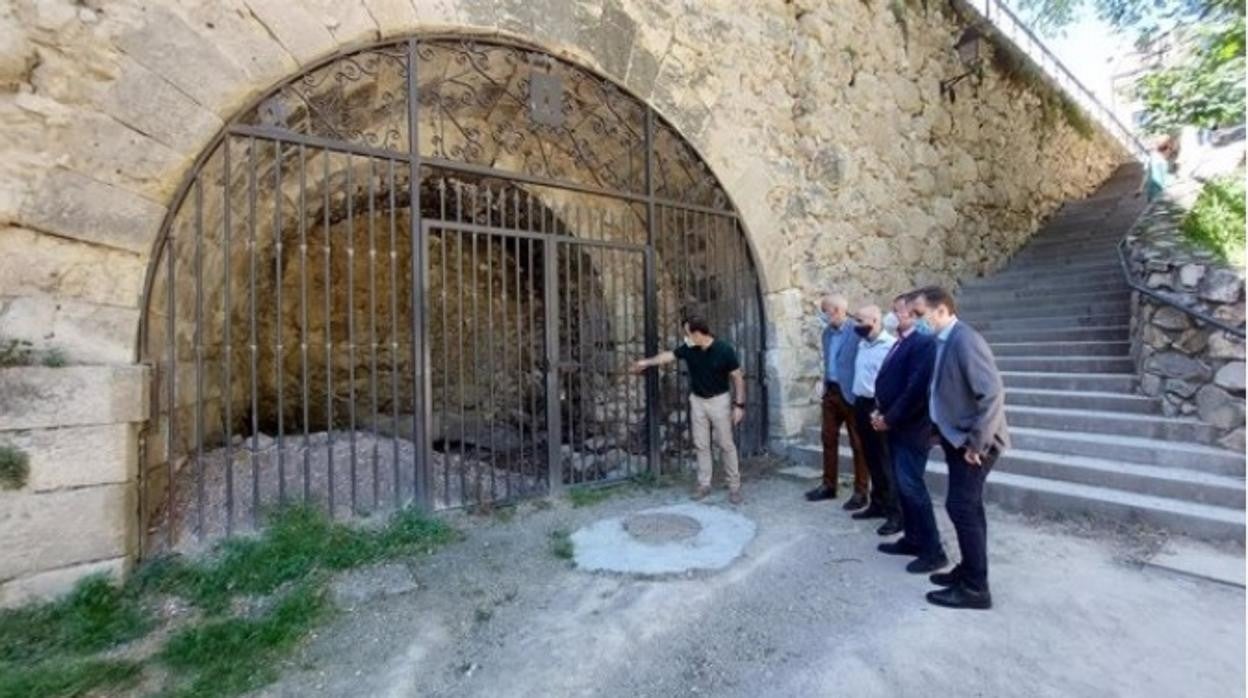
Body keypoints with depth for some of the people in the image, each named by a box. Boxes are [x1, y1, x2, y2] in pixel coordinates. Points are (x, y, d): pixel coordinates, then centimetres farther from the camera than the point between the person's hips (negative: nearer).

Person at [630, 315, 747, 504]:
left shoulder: (724, 350, -20)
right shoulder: (689, 349, -7)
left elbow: (738, 378, -13)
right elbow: (669, 355, 9)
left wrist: (739, 405, -15)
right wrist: (646, 362, 16)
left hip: (719, 400, -4)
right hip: (697, 401, 4)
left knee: (726, 445, 2)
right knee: (701, 445, 8)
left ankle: (734, 486, 14)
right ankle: (704, 484, 19)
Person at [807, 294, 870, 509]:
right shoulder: (827, 332, 10)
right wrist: (824, 381, 9)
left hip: (851, 394, -8)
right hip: (831, 392, 8)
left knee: (858, 444, 4)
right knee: (829, 439, 14)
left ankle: (860, 492, 15)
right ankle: (829, 485, 27)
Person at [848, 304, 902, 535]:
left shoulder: (890, 345, -16)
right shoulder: (862, 344, 11)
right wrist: (857, 401, 16)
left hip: (879, 407, -8)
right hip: (862, 404, 8)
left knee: (886, 461, 1)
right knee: (871, 459, 17)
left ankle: (896, 513, 12)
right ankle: (878, 504, 30)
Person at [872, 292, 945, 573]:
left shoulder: (924, 342, -17)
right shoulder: (901, 342, 13)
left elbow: (916, 389, -23)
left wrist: (889, 418, -17)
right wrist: (880, 411, 6)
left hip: (910, 428, -9)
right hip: (896, 427, 9)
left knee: (912, 487, -4)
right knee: (902, 486, 15)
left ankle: (933, 551, 9)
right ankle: (912, 539, 28)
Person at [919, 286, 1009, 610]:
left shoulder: (965, 341, -21)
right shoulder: (943, 341, 7)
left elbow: (992, 394, -25)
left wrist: (976, 443, -21)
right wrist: (942, 431, 12)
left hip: (972, 442, -9)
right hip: (956, 438, 9)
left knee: (961, 507, -3)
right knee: (967, 507, 17)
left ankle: (975, 588, 11)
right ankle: (969, 570, 31)